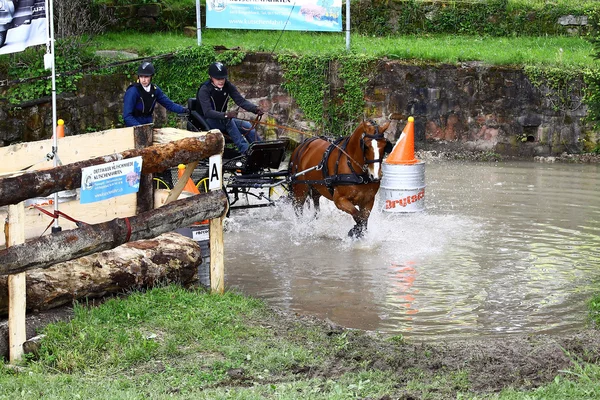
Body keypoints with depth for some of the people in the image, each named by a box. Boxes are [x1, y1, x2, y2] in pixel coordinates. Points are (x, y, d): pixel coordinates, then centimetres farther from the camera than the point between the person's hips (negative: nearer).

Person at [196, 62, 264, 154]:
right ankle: (245, 151, -43)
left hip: (223, 120, 6)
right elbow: (207, 112, -30)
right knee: (228, 121, -35)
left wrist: (255, 109, -31)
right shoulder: (204, 90, -18)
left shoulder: (228, 86, -2)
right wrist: (226, 115, -47)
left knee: (247, 126, -18)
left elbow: (240, 100, -11)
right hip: (207, 121, -6)